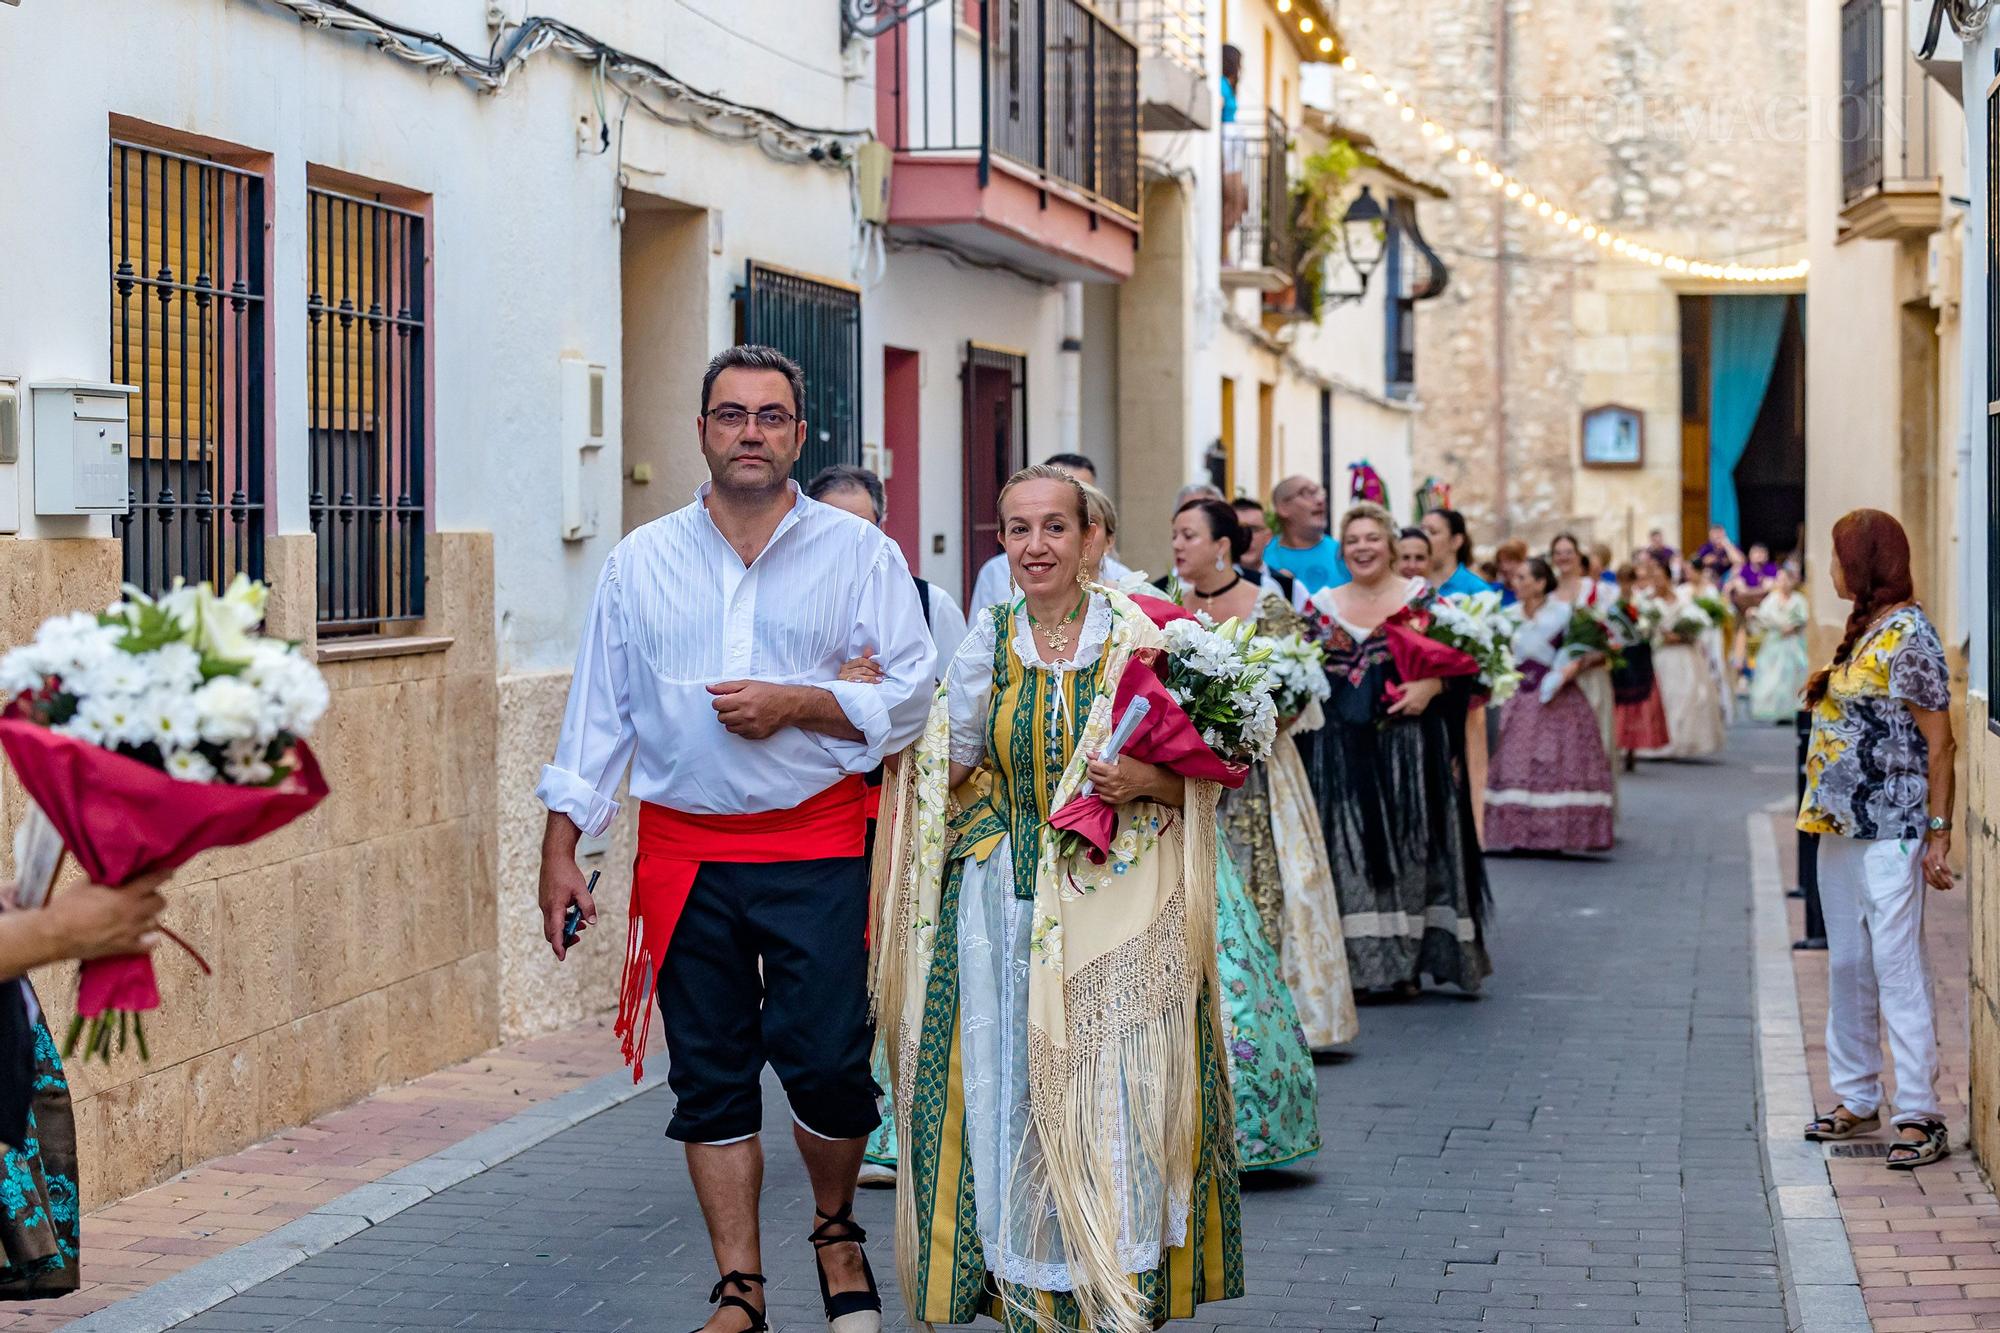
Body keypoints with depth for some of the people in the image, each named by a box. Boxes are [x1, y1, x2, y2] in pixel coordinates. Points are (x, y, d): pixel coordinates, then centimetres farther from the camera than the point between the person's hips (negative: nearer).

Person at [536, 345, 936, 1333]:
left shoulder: (858, 552, 3)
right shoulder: (641, 562, 9)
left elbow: (909, 695, -1)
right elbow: (598, 709, 9)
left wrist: (795, 705, -14)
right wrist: (561, 848, 5)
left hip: (816, 852, -2)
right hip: (684, 857, 2)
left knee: (826, 1062, -8)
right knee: (710, 1077, 5)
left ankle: (836, 1231, 21)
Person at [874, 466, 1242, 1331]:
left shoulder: (1136, 636, 0)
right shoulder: (988, 638, 7)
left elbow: (1197, 777, 3)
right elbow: (949, 775, 5)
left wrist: (1143, 781, -16)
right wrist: (968, 684, -8)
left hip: (1113, 909, -2)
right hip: (1004, 908, 2)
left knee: (1110, 1099, -5)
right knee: (1011, 1093, 1)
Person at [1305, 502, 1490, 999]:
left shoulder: (1421, 597, 3)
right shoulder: (1324, 607, 11)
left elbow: (1460, 659, -1)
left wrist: (1431, 686, -17)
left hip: (1408, 746, -2)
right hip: (1343, 749, 2)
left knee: (1409, 847, 0)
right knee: (1350, 852, 0)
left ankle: (1405, 962, 7)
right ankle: (1358, 962, 4)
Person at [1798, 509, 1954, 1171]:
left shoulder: (1909, 636, -13)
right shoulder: (1861, 630, 14)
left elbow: (1939, 741, -14)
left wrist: (1939, 833, -16)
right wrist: (1822, 688, 7)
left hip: (1890, 831, -9)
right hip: (1839, 826, 9)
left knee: (1898, 967, -9)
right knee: (1847, 965, 14)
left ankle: (1921, 1115, -6)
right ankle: (1857, 1098, 24)